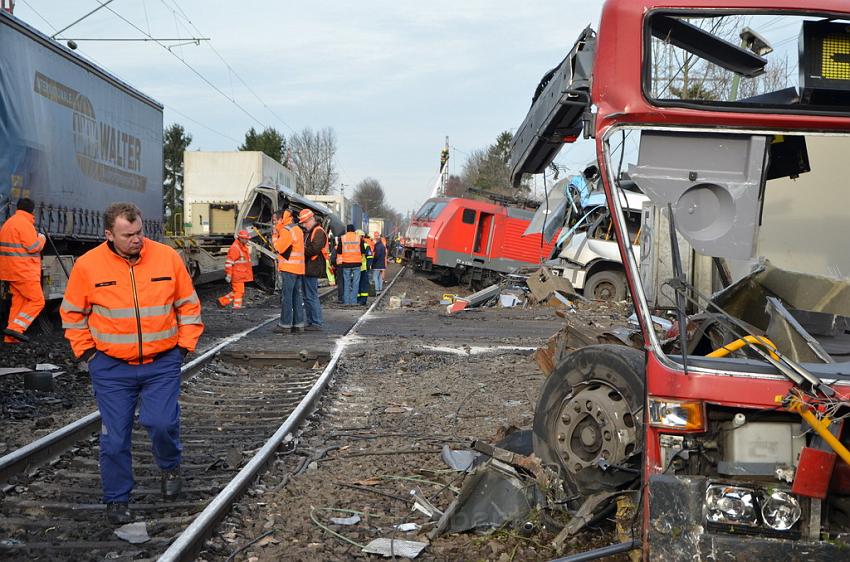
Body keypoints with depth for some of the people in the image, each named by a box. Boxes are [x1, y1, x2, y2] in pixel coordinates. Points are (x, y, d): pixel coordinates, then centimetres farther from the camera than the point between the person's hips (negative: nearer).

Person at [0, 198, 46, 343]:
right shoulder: (24, 223, -14)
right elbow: (33, 247, -18)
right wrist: (41, 238, 1)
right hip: (24, 271, -10)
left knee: (18, 301, 12)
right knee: (37, 301, -5)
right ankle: (15, 328, -13)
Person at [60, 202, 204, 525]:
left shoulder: (167, 257, -3)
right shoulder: (88, 265, -5)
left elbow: (189, 305, 6)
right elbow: (72, 313, 7)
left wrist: (185, 344, 1)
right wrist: (86, 350, 2)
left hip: (162, 363, 0)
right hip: (111, 367, 0)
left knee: (162, 423, -11)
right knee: (115, 436, 5)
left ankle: (170, 468, 21)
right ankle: (117, 500, 23)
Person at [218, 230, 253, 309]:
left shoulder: (244, 247, 15)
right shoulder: (234, 248, -16)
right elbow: (228, 262, -18)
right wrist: (228, 275, -20)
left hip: (242, 275, 9)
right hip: (237, 275, -9)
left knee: (236, 291, 14)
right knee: (239, 291, -4)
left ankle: (223, 301, 22)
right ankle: (237, 306, 3)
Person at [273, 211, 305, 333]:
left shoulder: (287, 230, -12)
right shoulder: (298, 229, 18)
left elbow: (279, 247, -13)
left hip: (288, 268, -9)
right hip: (299, 268, 9)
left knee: (286, 296, -6)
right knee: (297, 296, 10)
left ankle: (285, 325, -5)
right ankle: (299, 324, 12)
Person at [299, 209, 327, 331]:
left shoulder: (319, 232, -9)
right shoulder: (307, 232, 22)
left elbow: (314, 249, -21)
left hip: (312, 270, -10)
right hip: (306, 269, 10)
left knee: (311, 297, -10)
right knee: (307, 297, 13)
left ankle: (317, 324, -7)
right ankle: (310, 323, 19)